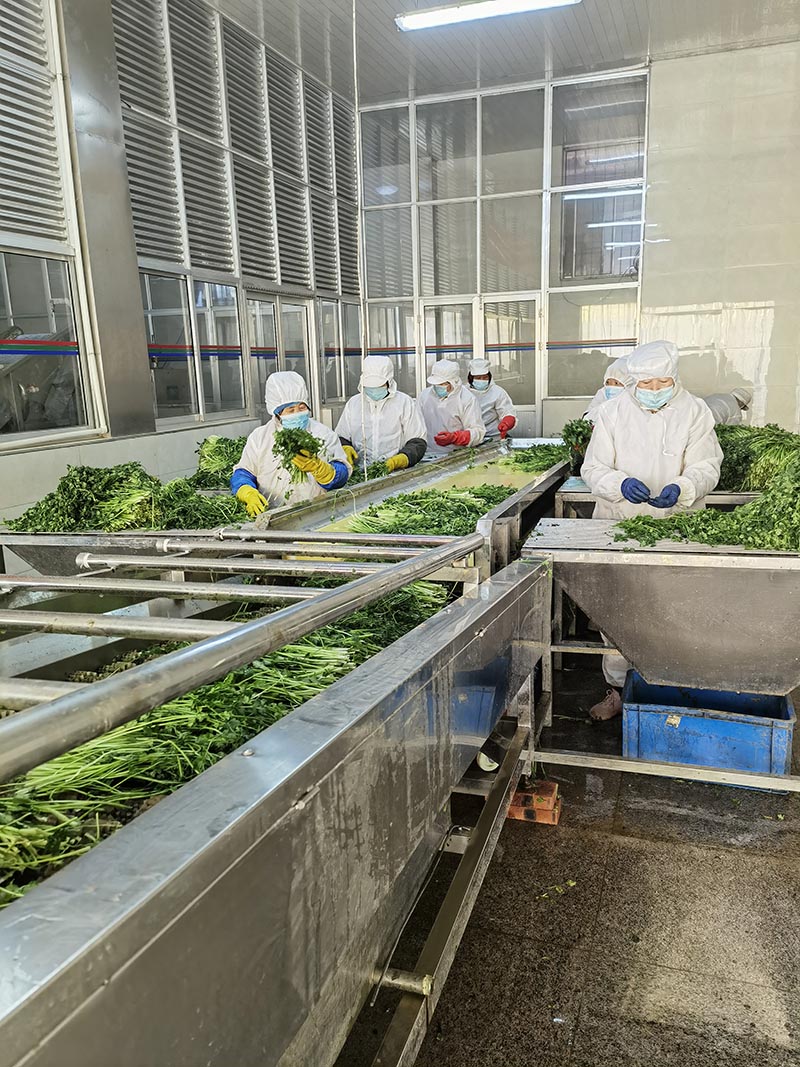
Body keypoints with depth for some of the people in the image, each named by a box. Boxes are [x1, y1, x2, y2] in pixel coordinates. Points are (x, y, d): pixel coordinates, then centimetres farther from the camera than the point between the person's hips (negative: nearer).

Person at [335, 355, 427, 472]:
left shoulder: (405, 402, 8)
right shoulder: (353, 403, 18)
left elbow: (418, 442, 5)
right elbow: (340, 437, 23)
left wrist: (401, 459, -13)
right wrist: (345, 449, 0)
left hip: (395, 472, -2)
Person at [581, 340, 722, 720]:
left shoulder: (695, 412, 1)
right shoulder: (612, 412, 1)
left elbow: (706, 467, -2)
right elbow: (593, 468, -2)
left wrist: (681, 488, -24)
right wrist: (621, 484, -23)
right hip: (618, 528, 1)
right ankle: (619, 687, 20)